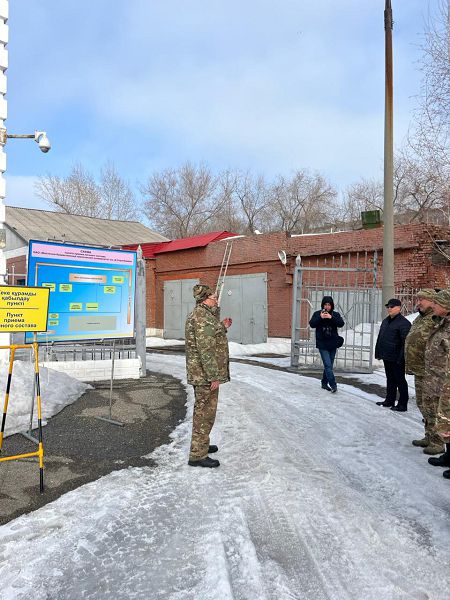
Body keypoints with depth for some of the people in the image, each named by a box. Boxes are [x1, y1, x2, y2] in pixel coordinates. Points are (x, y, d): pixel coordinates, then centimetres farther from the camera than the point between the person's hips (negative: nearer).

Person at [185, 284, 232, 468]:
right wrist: (214, 376, -23)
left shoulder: (201, 315, 15)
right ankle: (198, 455, 6)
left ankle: (201, 444, 37)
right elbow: (205, 349, -25)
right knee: (205, 412, -3)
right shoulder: (202, 317, -20)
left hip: (202, 374, 11)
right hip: (205, 375, -11)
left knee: (203, 410, 22)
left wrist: (222, 328, 18)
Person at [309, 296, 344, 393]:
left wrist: (331, 317, -22)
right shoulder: (317, 314, 1)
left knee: (329, 365, 11)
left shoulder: (335, 314, 5)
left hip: (333, 344, 3)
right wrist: (320, 318, -21)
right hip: (322, 344, -3)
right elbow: (312, 324, -9)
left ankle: (324, 383, 25)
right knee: (328, 365, -11)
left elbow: (341, 323, -10)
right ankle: (333, 385, -11)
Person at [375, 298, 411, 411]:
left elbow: (405, 342, -19)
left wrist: (401, 358, -21)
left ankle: (402, 404, 10)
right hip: (387, 357, 8)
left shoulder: (404, 323, -14)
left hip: (396, 359, -8)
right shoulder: (385, 321, 13)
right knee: (390, 379, 17)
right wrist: (378, 352, 15)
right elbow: (380, 338, 19)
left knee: (400, 381, 1)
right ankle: (389, 400, 28)